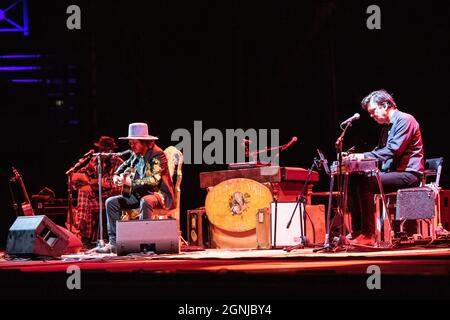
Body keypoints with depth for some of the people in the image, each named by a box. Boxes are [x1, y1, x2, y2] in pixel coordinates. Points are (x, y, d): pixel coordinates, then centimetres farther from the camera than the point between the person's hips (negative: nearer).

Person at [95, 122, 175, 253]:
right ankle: (114, 242, -11)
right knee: (111, 202, -5)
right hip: (139, 194, 8)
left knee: (145, 201, -41)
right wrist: (117, 176, 9)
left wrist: (130, 182, -27)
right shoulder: (136, 155, 8)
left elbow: (154, 180, -27)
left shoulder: (157, 155, -15)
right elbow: (125, 165, 31)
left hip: (158, 194, -8)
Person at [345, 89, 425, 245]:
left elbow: (393, 150, -22)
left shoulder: (405, 120, -10)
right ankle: (357, 231, -5)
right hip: (392, 172, 10)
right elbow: (380, 152, 19)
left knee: (364, 183, -27)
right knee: (353, 182, -2)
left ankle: (368, 235, -25)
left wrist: (364, 156, -22)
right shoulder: (387, 127, 21)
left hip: (408, 174, -10)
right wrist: (358, 158, 0)